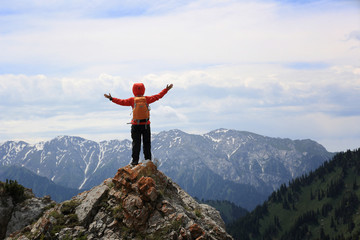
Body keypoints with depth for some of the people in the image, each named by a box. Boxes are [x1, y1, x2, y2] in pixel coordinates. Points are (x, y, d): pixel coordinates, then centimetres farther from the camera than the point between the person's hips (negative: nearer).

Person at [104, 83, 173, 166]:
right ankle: (148, 160, 6)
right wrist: (166, 89, 12)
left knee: (136, 144, 3)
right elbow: (158, 96, 4)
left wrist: (111, 98, 4)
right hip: (146, 125, 1)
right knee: (147, 143, 7)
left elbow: (122, 102, -4)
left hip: (136, 125, 0)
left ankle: (135, 161, -1)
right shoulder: (147, 99, 1)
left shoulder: (132, 100, -2)